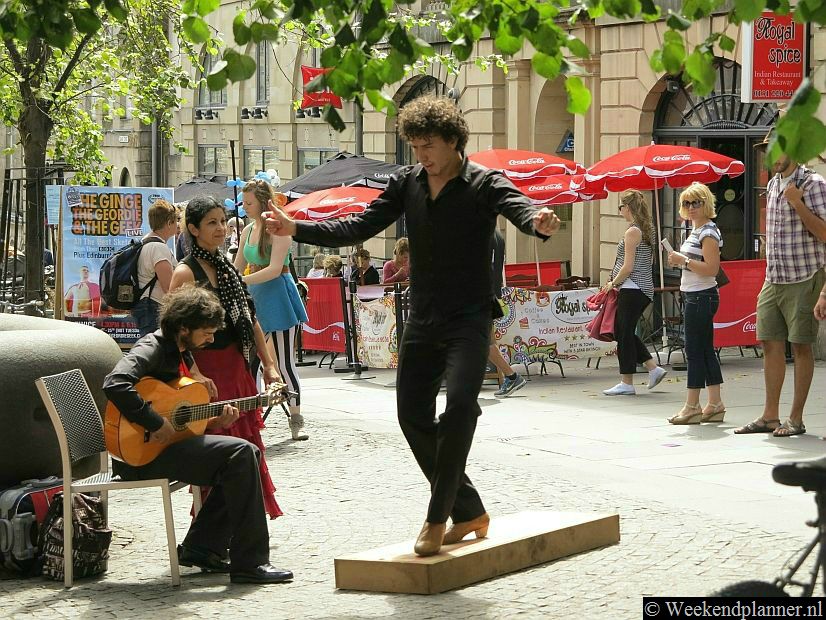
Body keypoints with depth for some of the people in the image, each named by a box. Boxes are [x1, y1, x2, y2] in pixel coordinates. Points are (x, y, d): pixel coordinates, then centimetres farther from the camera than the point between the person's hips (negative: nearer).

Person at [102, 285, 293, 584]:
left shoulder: (181, 354, 16)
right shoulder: (152, 349, -15)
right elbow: (116, 385, -35)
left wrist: (215, 422, 3)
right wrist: (157, 424, -30)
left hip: (167, 445, 10)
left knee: (247, 455, 10)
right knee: (240, 453, -19)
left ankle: (202, 547, 11)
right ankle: (250, 564, -17)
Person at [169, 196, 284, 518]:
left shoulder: (227, 266, 15)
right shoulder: (186, 272, -9)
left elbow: (250, 319, 18)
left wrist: (268, 364, 13)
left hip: (237, 365, 8)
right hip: (207, 368, -8)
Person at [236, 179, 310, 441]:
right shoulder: (247, 231, 12)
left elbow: (274, 269, -20)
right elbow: (237, 268, 18)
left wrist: (240, 282, -25)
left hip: (277, 296, -7)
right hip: (254, 298, 7)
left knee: (284, 361, -5)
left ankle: (296, 420, 0)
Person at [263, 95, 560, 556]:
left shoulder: (484, 183, -8)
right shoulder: (407, 184, 6)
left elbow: (518, 206, -27)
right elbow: (360, 228, 5)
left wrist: (540, 223, -52)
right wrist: (297, 229, -7)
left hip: (468, 320, -6)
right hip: (422, 322, 6)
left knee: (458, 406, -23)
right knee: (414, 416, 5)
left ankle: (438, 518, -12)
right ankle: (469, 512, 19)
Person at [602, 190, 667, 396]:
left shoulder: (632, 232, -14)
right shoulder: (647, 230, 13)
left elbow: (628, 267, -19)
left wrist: (613, 283, -4)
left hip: (632, 289, -9)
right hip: (644, 289, 9)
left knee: (624, 333, -2)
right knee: (622, 331, 16)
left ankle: (626, 383, 2)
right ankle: (654, 369, 14)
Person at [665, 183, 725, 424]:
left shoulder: (708, 233, -14)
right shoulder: (696, 231, 17)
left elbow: (711, 268, -23)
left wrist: (684, 260, -20)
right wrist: (680, 260, 13)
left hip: (701, 296, -11)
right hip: (694, 296, 11)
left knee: (694, 350, -8)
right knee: (705, 350, 10)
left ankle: (692, 406, -6)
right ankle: (715, 404, 12)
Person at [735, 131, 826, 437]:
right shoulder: (773, 184, 14)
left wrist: (798, 204, -23)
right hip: (773, 280, 7)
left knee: (801, 346, -1)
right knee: (771, 343, 7)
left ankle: (796, 418, 4)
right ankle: (770, 416, 14)